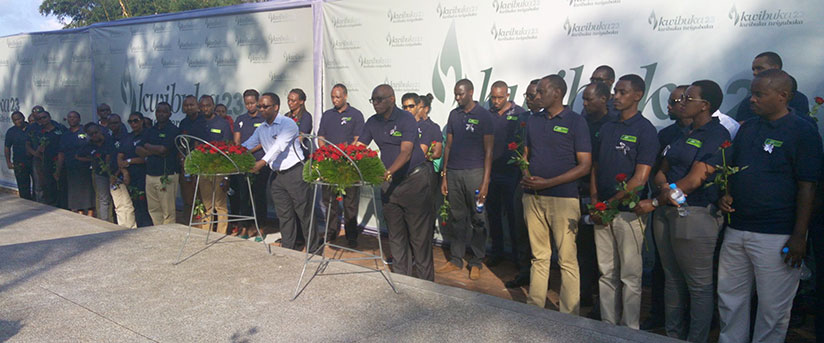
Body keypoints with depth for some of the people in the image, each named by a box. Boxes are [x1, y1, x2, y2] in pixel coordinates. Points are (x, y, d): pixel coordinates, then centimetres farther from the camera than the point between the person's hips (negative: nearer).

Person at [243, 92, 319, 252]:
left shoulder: (288, 123, -9)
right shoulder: (261, 129, 14)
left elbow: (279, 146, -22)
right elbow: (246, 146, 15)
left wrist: (263, 161, -32)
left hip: (294, 172, -6)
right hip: (276, 175, 6)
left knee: (304, 212, -1)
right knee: (284, 214, 11)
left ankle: (313, 250, 8)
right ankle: (288, 249, 21)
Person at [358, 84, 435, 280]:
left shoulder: (406, 119, -12)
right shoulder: (372, 123, 6)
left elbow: (406, 152, -23)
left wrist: (388, 172, -38)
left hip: (415, 178, -6)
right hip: (389, 182, 6)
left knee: (419, 233, -1)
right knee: (395, 233, 10)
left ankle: (425, 280, 10)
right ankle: (401, 276, 21)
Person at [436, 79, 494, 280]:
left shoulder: (484, 116, -2)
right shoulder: (454, 114, 12)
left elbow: (488, 150, -5)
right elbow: (449, 146, 14)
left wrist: (485, 181, -11)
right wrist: (444, 175, 9)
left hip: (474, 173, -4)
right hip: (453, 173, 4)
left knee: (477, 219, 2)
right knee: (456, 218, 9)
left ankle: (476, 262, 14)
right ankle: (456, 260, 19)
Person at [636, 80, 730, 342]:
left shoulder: (717, 135, -8)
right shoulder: (683, 134, 17)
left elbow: (695, 179, -16)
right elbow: (661, 170, 14)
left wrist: (654, 202, -13)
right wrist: (665, 188, -10)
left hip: (694, 215, -8)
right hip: (666, 212, 9)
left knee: (699, 285, 2)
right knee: (672, 279, 15)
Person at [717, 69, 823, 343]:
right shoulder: (747, 128, 12)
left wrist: (799, 236, -13)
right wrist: (725, 196, 2)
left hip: (776, 236, -6)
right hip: (736, 228, 6)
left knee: (772, 306, 6)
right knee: (730, 297, 14)